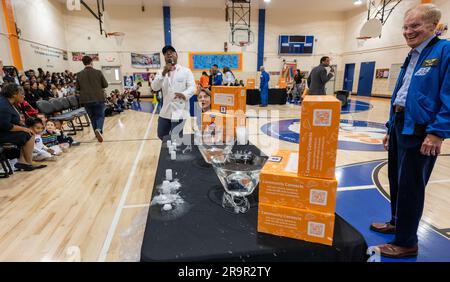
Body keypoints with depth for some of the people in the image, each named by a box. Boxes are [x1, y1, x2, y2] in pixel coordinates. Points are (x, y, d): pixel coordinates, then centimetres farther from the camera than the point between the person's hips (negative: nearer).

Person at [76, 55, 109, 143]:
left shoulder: (79, 75, 0)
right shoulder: (98, 72, -6)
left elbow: (77, 88, 7)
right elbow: (105, 85, 0)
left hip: (86, 100, 2)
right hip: (98, 99, -2)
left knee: (92, 117, 17)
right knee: (100, 116, 7)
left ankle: (98, 133, 23)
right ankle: (98, 129, -20)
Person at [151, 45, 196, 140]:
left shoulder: (186, 71, 1)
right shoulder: (161, 72, 11)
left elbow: (192, 87, -9)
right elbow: (154, 87, -4)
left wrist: (184, 94, -31)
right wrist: (163, 73, -18)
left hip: (179, 111, -4)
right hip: (165, 111, 5)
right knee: (162, 135, 17)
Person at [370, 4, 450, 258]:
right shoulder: (412, 57, 16)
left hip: (420, 131, -8)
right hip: (400, 126, 8)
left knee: (410, 186, 0)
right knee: (396, 180, 17)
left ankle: (407, 242, 16)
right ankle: (397, 222, 37)